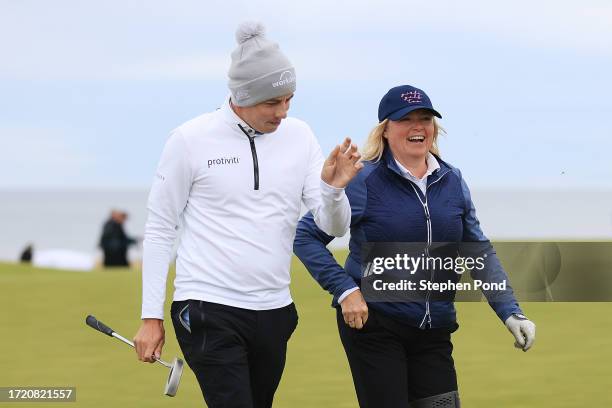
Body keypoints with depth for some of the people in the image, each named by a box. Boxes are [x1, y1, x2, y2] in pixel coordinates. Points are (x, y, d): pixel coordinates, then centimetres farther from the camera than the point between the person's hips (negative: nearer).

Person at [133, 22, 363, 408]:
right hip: (209, 310, -5)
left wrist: (333, 188, -19)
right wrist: (151, 316, -3)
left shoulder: (299, 136, 5)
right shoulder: (192, 139, -6)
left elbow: (335, 227, 3)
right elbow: (160, 230, -1)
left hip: (274, 311, 5)